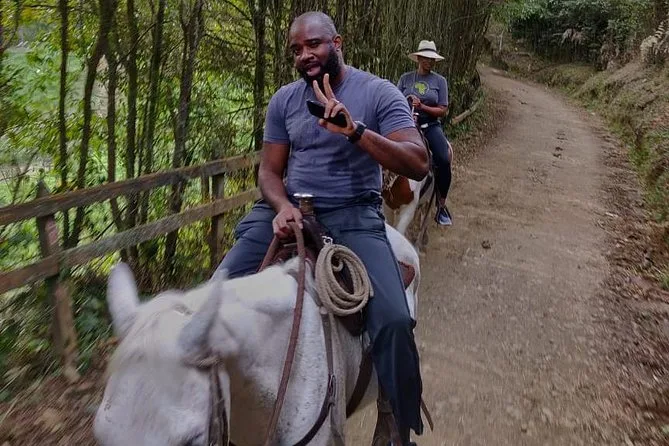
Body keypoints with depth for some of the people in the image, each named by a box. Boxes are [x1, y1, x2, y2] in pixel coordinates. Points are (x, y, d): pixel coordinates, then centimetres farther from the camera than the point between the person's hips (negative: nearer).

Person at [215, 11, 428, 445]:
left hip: (354, 216, -3)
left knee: (394, 320, -24)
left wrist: (355, 130, -27)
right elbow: (269, 171, 10)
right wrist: (283, 207, -14)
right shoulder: (284, 99, 8)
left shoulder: (379, 93, -4)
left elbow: (419, 164, -14)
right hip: (289, 209, 4)